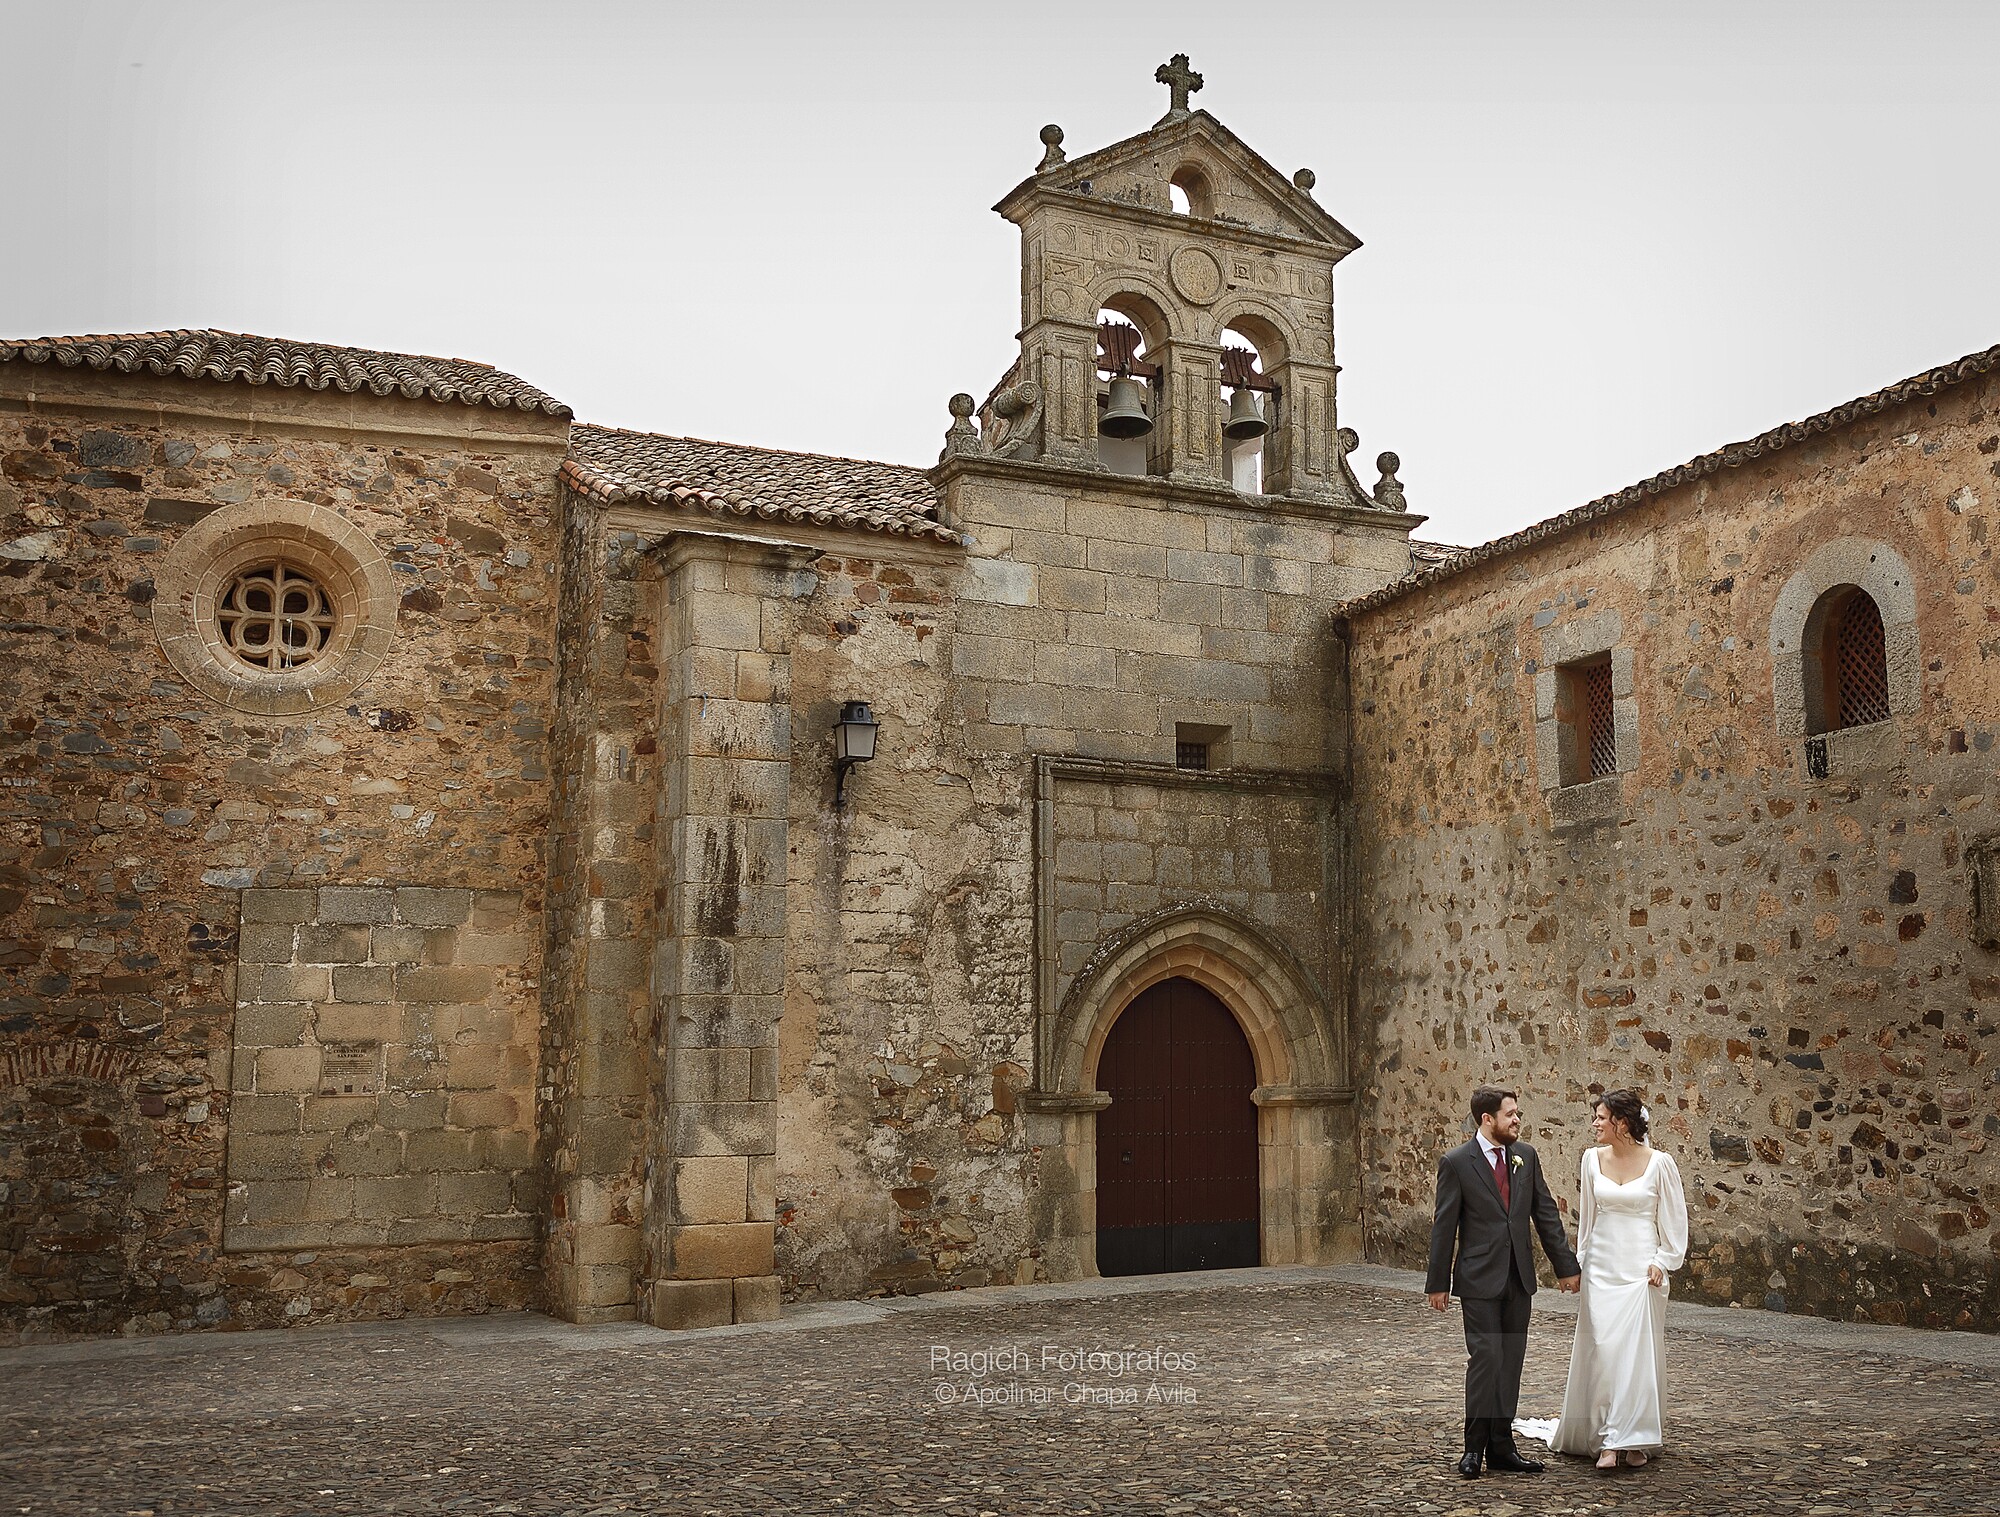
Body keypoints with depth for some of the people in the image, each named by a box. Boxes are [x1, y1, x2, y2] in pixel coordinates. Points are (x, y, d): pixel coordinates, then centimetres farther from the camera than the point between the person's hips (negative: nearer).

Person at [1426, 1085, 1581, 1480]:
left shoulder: (1526, 1157, 6)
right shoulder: (1456, 1163, -8)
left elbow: (1546, 1213, 11)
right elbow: (1444, 1227, -6)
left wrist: (1565, 1266, 11)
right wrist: (1438, 1283, -4)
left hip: (1519, 1278, 5)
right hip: (1479, 1280, -5)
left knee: (1511, 1362, 8)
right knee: (1486, 1358, -8)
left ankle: (1501, 1446, 16)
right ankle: (1475, 1447, 3)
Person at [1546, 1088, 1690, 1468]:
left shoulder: (1659, 1163, -7)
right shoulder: (1592, 1159, 3)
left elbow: (1674, 1218, 0)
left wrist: (1663, 1262, -6)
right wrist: (1580, 1261, 14)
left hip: (1641, 1269, -3)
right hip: (1601, 1266, 3)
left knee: (1638, 1350, -1)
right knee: (1602, 1350, -1)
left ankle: (1635, 1440, 11)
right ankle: (1606, 1440, 5)